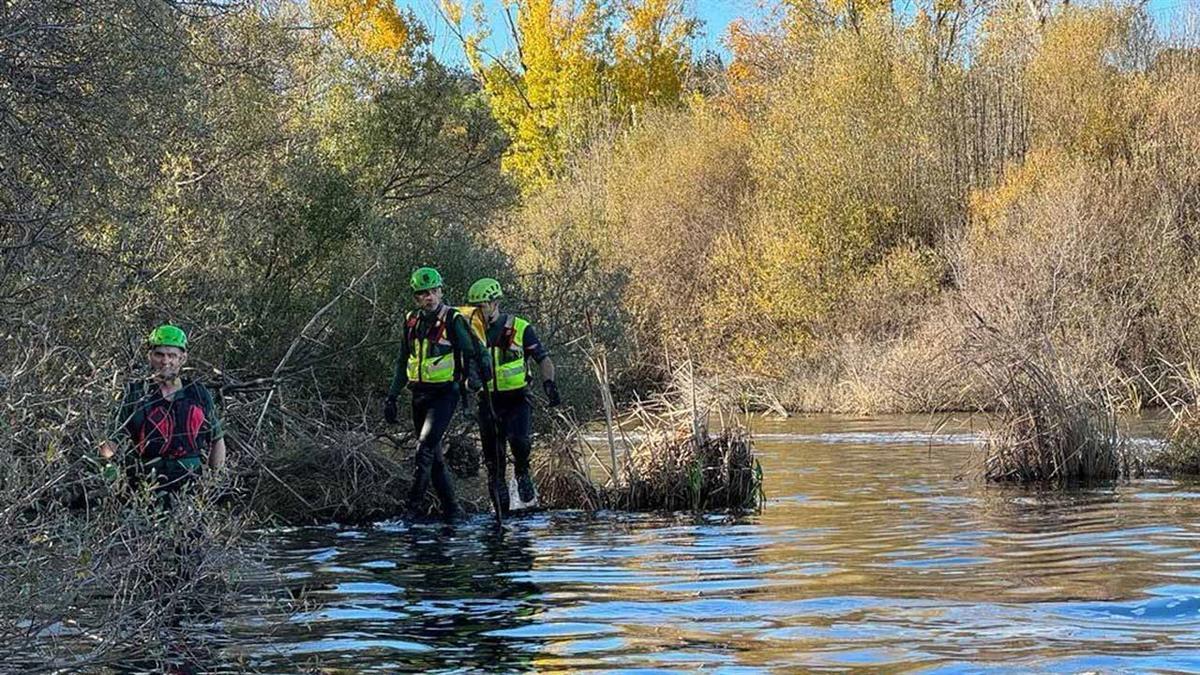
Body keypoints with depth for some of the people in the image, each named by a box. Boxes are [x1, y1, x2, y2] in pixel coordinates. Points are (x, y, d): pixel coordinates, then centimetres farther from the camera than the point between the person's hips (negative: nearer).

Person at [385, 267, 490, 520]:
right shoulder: (411, 321, 10)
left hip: (444, 394, -6)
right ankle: (451, 509, 15)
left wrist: (472, 376, -27)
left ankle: (413, 505, -18)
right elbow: (403, 362, 17)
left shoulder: (453, 320, -8)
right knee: (434, 454, 8)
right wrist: (392, 397, 15)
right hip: (419, 394, 6)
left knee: (425, 447, -19)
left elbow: (470, 353, -7)